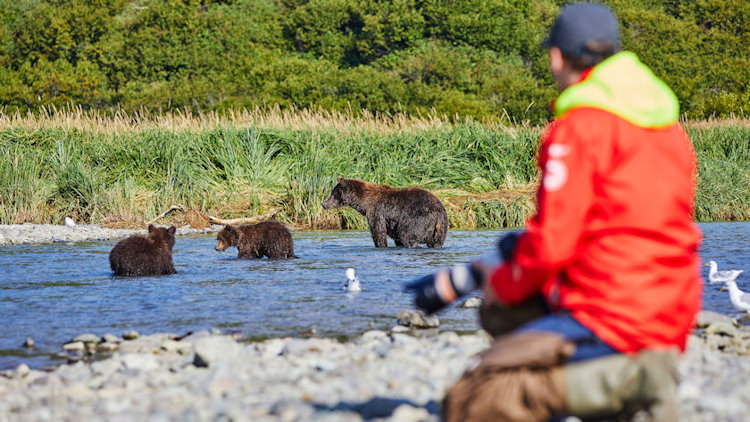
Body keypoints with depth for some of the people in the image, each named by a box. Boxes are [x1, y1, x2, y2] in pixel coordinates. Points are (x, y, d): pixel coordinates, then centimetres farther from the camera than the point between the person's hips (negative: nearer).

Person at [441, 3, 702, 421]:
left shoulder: (579, 126, -12)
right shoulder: (669, 122, 15)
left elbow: (553, 243, -16)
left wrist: (502, 284, 5)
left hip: (609, 320, -9)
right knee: (500, 312, 28)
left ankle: (628, 379, -22)